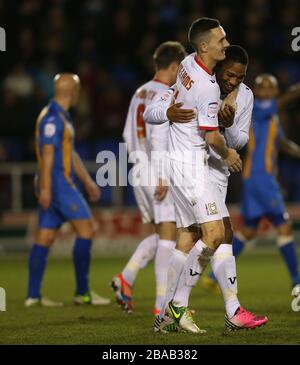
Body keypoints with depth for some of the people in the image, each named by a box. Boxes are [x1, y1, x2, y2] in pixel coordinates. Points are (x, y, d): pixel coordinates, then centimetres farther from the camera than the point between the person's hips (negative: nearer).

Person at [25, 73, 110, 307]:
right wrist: (45, 187, -22)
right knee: (85, 228, -9)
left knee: (45, 237, 6)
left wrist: (88, 181, 28)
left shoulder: (62, 116, 19)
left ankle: (33, 295, 5)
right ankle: (82, 292, -7)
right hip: (56, 182, -10)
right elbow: (47, 152, -18)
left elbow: (71, 153, 26)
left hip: (60, 183, 10)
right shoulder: (53, 117, -13)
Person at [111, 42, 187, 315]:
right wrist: (162, 176, -23)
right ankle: (162, 305, -7)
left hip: (140, 172, 9)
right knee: (168, 236, -6)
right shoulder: (165, 95, -12)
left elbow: (129, 135, 20)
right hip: (159, 176, -9)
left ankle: (126, 278, 2)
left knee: (159, 234, 17)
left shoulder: (140, 93, 15)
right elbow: (159, 137, -21)